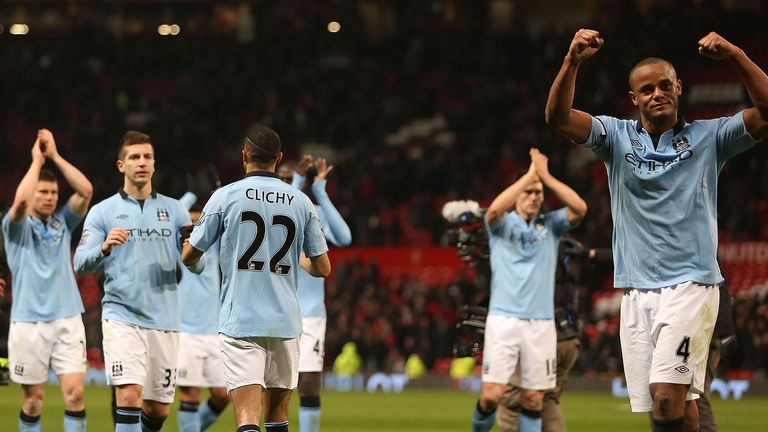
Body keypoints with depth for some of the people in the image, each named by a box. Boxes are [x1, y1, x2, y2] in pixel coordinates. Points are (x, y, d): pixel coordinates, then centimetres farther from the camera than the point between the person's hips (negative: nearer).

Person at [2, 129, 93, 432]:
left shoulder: (62, 222, 11)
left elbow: (86, 190, -2)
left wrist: (55, 156, -4)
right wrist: (37, 160, -11)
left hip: (67, 319, 2)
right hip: (29, 322, -2)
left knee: (74, 392, -8)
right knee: (34, 398, 2)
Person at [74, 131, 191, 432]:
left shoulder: (174, 210, 10)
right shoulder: (102, 212, 4)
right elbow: (81, 265, -3)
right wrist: (104, 248, -23)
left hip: (165, 320, 3)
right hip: (122, 318, -3)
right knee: (129, 396, -19)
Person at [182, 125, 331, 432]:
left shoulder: (226, 196, -1)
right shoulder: (301, 202, 5)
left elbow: (189, 256, 5)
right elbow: (322, 268, 9)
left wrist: (197, 266, 29)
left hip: (240, 322, -3)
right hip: (285, 322, 3)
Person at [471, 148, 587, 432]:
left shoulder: (550, 225, 13)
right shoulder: (503, 224, 6)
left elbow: (580, 208, -5)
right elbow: (494, 209, -18)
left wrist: (546, 176, -10)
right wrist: (530, 174, -16)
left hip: (541, 323, 3)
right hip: (503, 320, -3)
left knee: (534, 398, 1)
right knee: (492, 394, -11)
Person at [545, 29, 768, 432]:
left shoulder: (707, 137, 5)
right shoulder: (618, 137, 9)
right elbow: (559, 118, -5)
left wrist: (734, 55, -20)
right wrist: (572, 61, -22)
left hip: (690, 285, -3)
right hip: (636, 291, 3)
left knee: (667, 395, -20)